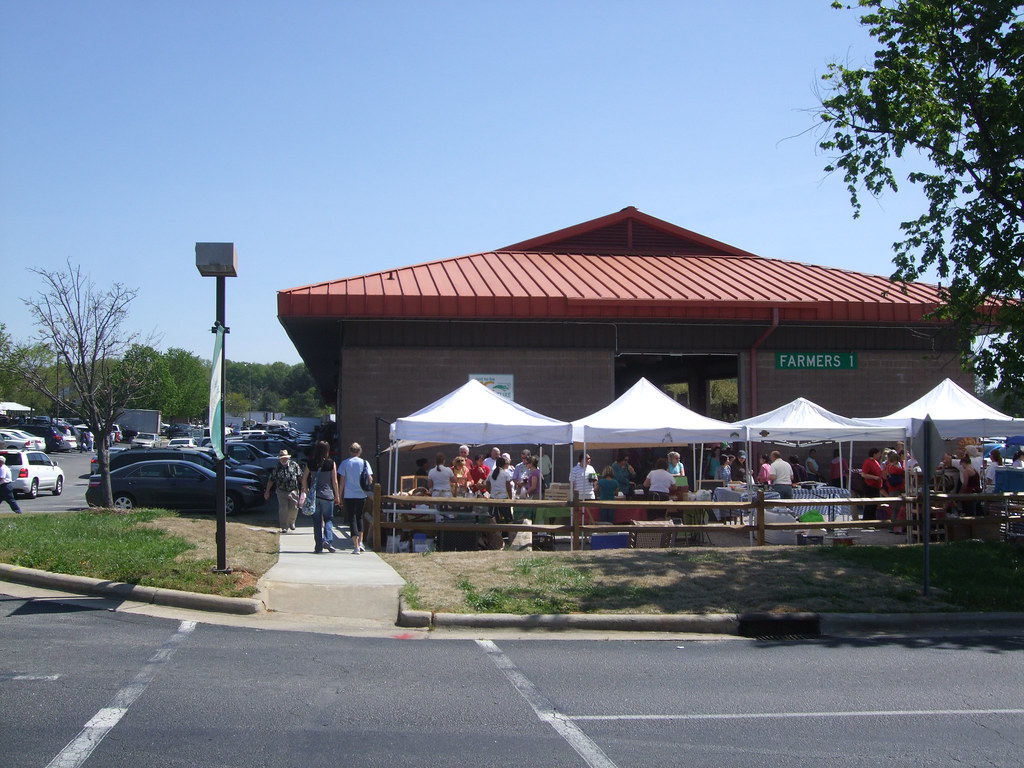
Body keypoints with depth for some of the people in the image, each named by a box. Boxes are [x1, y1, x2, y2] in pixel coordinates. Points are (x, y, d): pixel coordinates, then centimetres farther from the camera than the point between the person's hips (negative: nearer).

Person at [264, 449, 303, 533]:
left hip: (293, 491, 0)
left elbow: (301, 477, 5)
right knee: (283, 509, -6)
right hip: (281, 491, 0)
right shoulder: (277, 468, 2)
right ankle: (284, 527, 1)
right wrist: (267, 491, 7)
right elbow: (271, 479, 8)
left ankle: (291, 522, 28)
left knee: (294, 508, 0)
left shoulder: (294, 465, 2)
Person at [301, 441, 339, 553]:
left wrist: (306, 492, 17)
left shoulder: (310, 463, 1)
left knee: (317, 521, 9)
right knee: (329, 519, 10)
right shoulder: (331, 463, -6)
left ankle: (318, 546, 10)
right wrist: (337, 495, 6)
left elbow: (304, 479, 4)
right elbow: (334, 481, -3)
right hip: (327, 495, -2)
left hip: (314, 495, 2)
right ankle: (328, 540, -11)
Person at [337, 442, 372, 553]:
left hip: (349, 495, -2)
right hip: (361, 495, 2)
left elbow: (342, 480, -2)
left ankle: (356, 547, -7)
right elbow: (370, 479, -3)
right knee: (359, 517, 21)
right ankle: (360, 543, 17)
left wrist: (340, 495, 5)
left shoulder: (345, 463, -1)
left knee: (352, 519, 0)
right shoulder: (364, 463, 2)